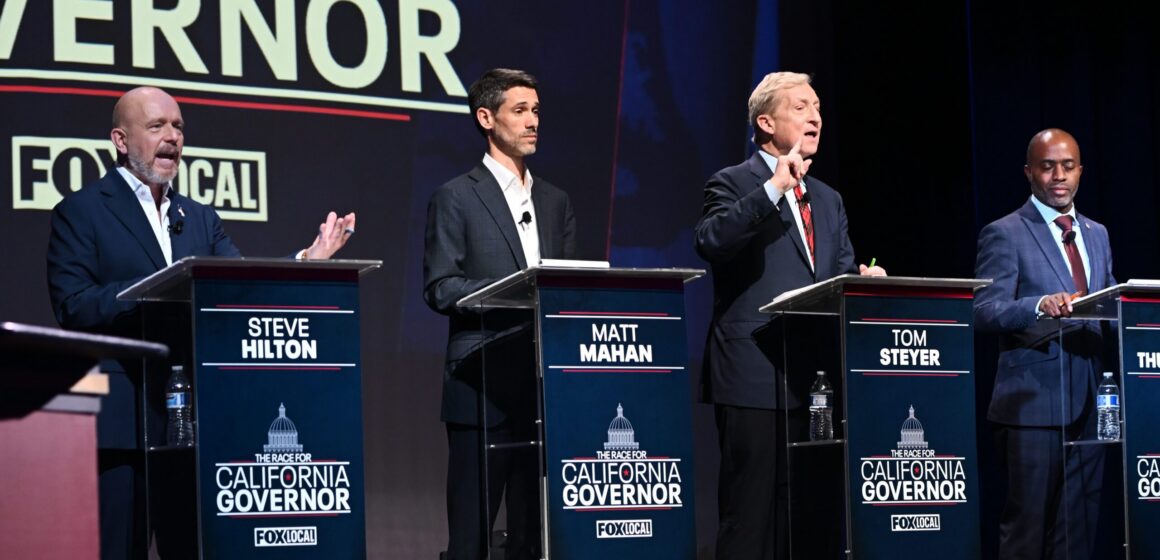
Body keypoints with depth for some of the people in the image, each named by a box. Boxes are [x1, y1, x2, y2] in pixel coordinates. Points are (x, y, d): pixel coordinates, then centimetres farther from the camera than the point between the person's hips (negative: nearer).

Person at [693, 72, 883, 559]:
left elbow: (842, 277, 19)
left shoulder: (827, 200, 22)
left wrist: (864, 280, -4)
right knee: (751, 514, -7)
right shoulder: (733, 185, 0)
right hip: (756, 376, -7)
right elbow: (711, 242, -19)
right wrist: (774, 187, -23)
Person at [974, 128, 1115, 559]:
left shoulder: (1096, 235, 18)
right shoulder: (1004, 234, -3)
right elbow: (985, 311, -13)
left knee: (1079, 525, 7)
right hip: (1034, 403, -6)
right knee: (1028, 524, -6)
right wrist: (1040, 305, -31)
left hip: (1088, 404, 6)